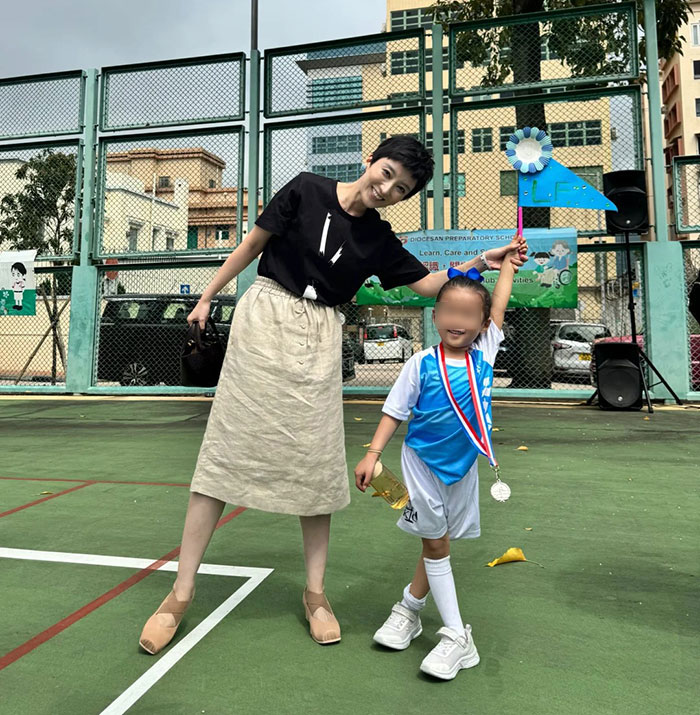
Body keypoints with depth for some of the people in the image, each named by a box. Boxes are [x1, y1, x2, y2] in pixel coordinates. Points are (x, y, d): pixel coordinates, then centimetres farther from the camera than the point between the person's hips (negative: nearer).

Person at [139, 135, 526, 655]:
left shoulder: (379, 239, 7)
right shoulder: (307, 190, 0)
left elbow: (427, 282, 8)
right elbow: (253, 244, 5)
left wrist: (480, 264, -5)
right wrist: (207, 297, 8)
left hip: (319, 340, 3)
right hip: (264, 320, -2)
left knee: (316, 462, 2)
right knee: (227, 450, -2)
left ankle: (315, 592, 18)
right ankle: (181, 593, 9)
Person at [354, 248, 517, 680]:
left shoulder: (484, 353, -6)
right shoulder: (422, 364, -14)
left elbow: (500, 303, 2)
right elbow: (395, 411, -8)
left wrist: (510, 260, 13)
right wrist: (373, 455, -13)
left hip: (463, 464, 3)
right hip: (423, 461, -3)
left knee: (438, 541, 15)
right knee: (436, 542, 4)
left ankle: (410, 607, 36)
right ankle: (457, 637, 15)